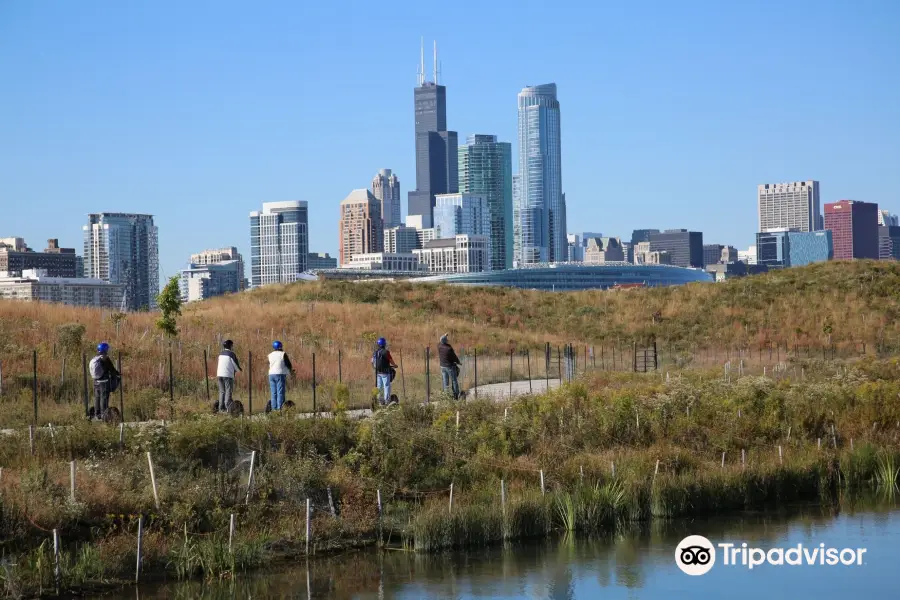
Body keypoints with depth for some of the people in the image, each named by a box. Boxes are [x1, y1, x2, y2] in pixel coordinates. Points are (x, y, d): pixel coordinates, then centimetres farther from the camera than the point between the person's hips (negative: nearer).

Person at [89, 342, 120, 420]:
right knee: (104, 398, -5)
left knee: (97, 398, 12)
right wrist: (118, 374, 8)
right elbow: (112, 370, -10)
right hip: (105, 381, -7)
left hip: (96, 381, 7)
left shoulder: (93, 360, 9)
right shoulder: (105, 359, -14)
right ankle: (103, 414, -7)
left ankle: (97, 414, 16)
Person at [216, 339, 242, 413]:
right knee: (228, 391, -5)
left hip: (219, 374, 6)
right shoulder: (231, 354, -5)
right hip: (228, 375, -6)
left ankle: (221, 408, 6)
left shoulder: (221, 354, 15)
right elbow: (236, 365, -3)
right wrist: (238, 369, 21)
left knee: (222, 391, 9)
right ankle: (228, 407, -13)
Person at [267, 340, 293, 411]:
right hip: (280, 374, -5)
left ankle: (274, 408, 2)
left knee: (273, 393, 6)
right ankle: (279, 408, -12)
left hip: (271, 374, 5)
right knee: (280, 392, -6)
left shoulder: (270, 355, 12)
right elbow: (288, 364, -3)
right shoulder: (283, 354, -5)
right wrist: (291, 370, 19)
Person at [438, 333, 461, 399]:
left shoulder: (439, 346, -8)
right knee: (454, 381, 7)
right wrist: (458, 362, 8)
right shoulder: (449, 349, -24)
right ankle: (456, 396, 10)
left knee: (445, 382, 11)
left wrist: (445, 336, 16)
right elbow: (454, 357, -12)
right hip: (450, 366, -5)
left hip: (443, 366, 5)